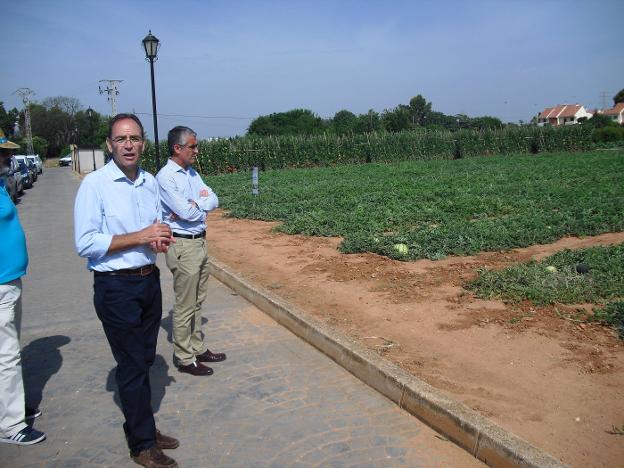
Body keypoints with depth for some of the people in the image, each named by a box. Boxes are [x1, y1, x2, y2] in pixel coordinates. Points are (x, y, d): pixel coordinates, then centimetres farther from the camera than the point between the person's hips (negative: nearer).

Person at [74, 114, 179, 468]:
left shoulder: (151, 182, 5)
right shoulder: (95, 184, -14)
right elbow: (86, 243, -19)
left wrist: (162, 237, -6)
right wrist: (140, 237, -21)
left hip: (150, 281, 6)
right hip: (116, 288, -6)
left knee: (145, 360, 17)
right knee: (132, 366, 4)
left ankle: (142, 426, 35)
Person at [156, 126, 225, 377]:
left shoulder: (192, 173, 12)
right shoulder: (165, 177, -14)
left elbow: (214, 200, 4)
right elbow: (186, 212, -21)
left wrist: (193, 205, -13)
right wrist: (202, 203, -2)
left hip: (200, 242, 8)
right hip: (183, 246, -8)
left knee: (197, 301, 16)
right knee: (185, 305, 1)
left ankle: (197, 348, 29)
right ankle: (184, 358, 14)